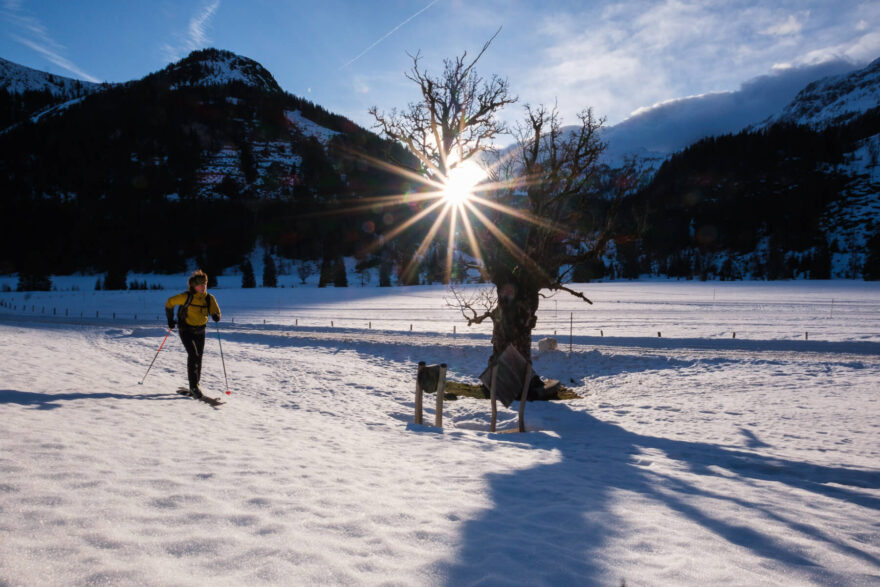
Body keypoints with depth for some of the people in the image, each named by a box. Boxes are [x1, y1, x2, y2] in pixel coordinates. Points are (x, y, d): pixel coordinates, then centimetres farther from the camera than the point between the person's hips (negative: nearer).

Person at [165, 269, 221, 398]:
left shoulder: (209, 298, -5)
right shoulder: (187, 297, -15)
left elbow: (215, 311, -8)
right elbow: (169, 303, -3)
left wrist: (216, 316, -32)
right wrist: (170, 320, -1)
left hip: (200, 331, 5)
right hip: (186, 330, -4)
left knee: (199, 357, 8)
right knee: (193, 355, -17)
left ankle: (195, 385, 22)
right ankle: (193, 386, -10)